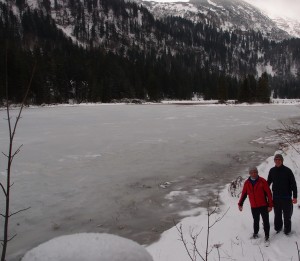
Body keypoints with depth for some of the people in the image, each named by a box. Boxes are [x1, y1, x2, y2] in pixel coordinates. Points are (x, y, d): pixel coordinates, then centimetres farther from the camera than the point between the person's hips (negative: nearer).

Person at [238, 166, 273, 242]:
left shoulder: (262, 181, -11)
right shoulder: (247, 183, -3)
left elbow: (269, 193, -9)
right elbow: (244, 194, 8)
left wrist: (270, 205, -11)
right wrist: (240, 204, 8)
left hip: (263, 206, -2)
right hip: (254, 207, 2)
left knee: (266, 221, 5)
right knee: (256, 221, 17)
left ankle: (267, 236, 19)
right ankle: (255, 233, 36)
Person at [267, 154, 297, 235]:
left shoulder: (287, 170, -10)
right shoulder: (272, 170, 1)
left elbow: (293, 184, -7)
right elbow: (268, 182, 13)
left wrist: (295, 196, -10)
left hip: (286, 197, -3)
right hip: (276, 197, 3)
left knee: (287, 215, 8)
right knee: (277, 214, 14)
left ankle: (287, 230, 24)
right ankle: (278, 228, 30)